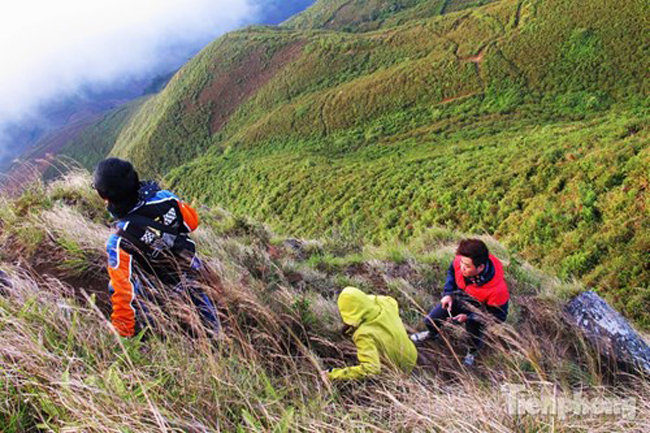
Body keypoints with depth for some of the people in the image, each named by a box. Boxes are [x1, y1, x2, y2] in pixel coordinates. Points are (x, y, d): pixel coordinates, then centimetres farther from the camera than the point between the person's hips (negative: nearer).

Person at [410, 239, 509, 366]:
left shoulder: (497, 289, -40)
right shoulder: (460, 261, -30)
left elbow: (499, 316, -24)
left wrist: (468, 317, -29)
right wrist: (448, 294, -13)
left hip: (480, 309, -3)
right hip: (459, 296, 4)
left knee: (473, 325, -27)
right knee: (430, 320, 0)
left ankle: (474, 351, 12)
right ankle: (432, 332, 40)